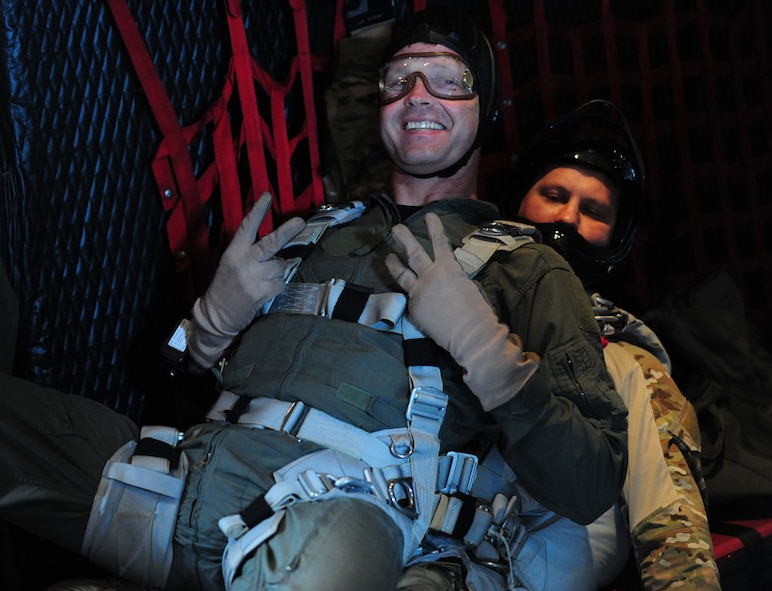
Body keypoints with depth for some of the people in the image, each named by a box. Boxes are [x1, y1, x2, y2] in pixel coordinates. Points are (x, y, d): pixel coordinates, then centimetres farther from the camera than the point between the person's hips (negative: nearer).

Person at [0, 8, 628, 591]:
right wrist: (216, 316, 6)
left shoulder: (525, 267, 12)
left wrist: (481, 341, -10)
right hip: (200, 461, 5)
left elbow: (590, 490, 0)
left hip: (340, 505, -5)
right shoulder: (312, 232, 26)